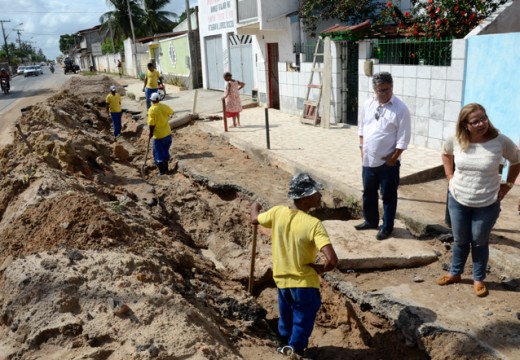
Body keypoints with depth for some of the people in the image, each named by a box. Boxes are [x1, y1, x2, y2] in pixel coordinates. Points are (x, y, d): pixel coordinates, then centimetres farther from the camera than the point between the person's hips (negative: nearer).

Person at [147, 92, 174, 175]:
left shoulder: (152, 110, -18)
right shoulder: (164, 106, -3)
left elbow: (151, 124, -19)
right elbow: (171, 112, 18)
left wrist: (151, 133, -4)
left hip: (158, 135, -5)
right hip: (167, 133, 5)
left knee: (158, 153, 7)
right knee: (165, 151, 19)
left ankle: (162, 171, 8)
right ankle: (166, 168, 27)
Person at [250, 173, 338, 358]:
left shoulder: (277, 212, -10)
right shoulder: (313, 224, -25)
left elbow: (255, 219, 12)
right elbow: (332, 260, -34)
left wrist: (255, 207, 35)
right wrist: (319, 268, -13)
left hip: (282, 281, 6)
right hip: (305, 284, -6)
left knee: (287, 322, 29)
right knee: (301, 326, 15)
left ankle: (287, 347, 49)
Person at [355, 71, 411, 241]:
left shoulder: (400, 108, -13)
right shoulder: (368, 105, 4)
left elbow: (403, 138, -13)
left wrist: (393, 157, -14)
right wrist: (362, 149, 9)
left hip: (387, 162, -5)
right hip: (368, 160, 6)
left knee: (388, 196, 7)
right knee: (368, 193, 19)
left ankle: (387, 228, 21)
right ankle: (371, 221, 38)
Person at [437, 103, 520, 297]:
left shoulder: (501, 141, -18)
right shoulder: (456, 140, -13)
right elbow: (445, 153, 11)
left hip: (487, 205, -2)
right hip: (458, 201, 2)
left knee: (480, 242, 14)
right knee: (460, 241, 18)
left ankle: (479, 279, 34)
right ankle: (455, 273, 39)